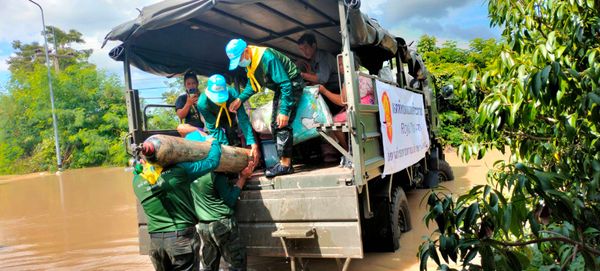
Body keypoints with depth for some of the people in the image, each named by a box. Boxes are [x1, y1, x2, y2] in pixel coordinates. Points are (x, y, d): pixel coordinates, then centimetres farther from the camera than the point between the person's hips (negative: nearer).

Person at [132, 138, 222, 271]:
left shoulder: (137, 181, 1)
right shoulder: (178, 170, -11)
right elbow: (212, 162, -2)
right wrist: (214, 142, 14)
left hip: (155, 240, 5)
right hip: (182, 237, -4)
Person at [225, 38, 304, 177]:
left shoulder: (267, 57, -30)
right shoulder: (249, 62, -2)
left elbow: (286, 84, -30)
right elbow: (252, 84, 12)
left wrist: (284, 111, -32)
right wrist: (240, 99, -5)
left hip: (292, 84, -10)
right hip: (280, 87, 10)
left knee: (282, 124, -18)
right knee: (275, 124, 8)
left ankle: (285, 164, -15)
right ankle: (283, 161, 12)